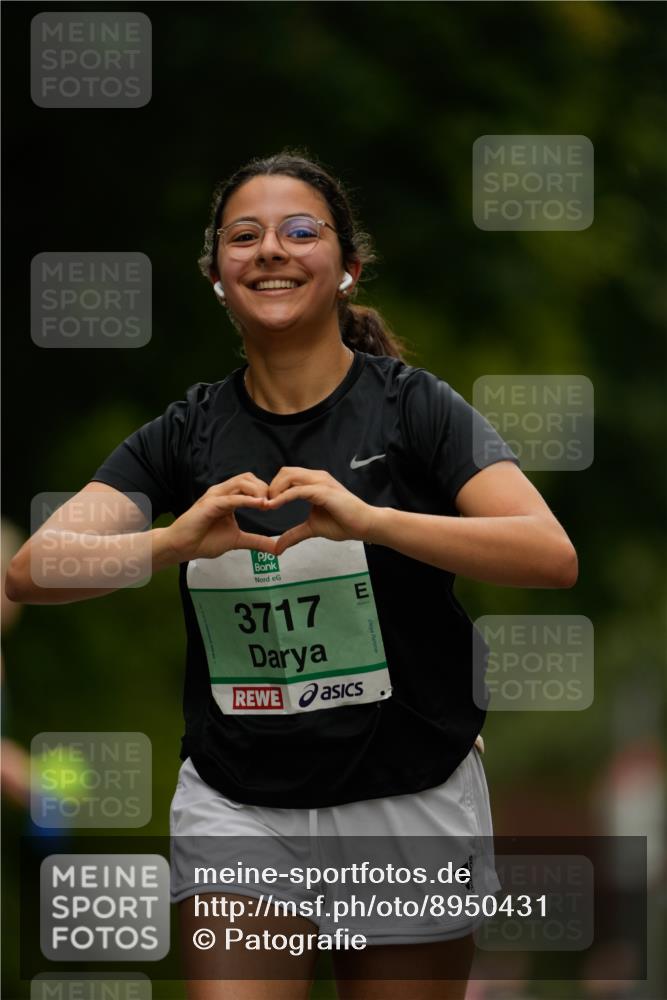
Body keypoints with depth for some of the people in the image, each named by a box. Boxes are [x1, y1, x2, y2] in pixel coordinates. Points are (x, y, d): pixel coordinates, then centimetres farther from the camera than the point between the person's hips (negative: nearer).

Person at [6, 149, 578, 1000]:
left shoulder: (413, 406, -5)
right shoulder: (185, 433, 3)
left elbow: (552, 558, -20)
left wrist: (367, 520, -33)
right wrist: (175, 541, -27)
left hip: (407, 803, -1)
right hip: (234, 809, 1)